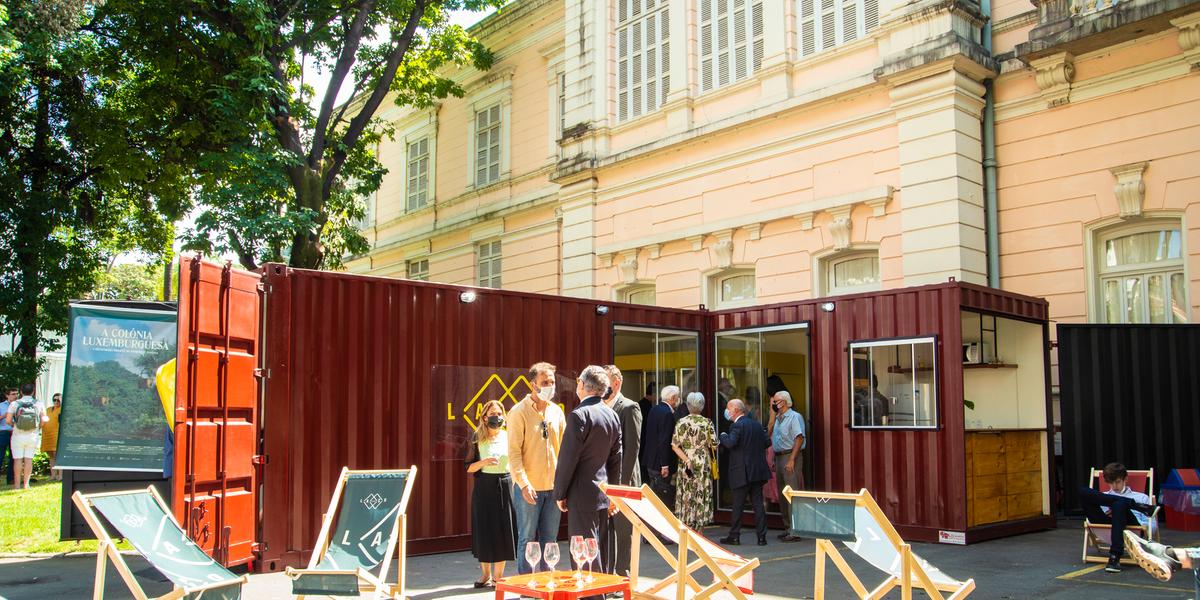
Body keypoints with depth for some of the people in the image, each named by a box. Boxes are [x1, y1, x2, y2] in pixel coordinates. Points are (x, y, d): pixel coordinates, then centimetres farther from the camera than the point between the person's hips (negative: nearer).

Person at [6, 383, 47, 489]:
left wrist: (14, 425, 12)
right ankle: (26, 483, 3)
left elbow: (8, 420, -7)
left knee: (17, 459, 4)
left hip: (18, 435, -1)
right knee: (29, 459, 4)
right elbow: (43, 420, -2)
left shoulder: (14, 404, -3)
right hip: (33, 436, 1)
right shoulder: (39, 404, 1)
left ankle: (17, 484, 6)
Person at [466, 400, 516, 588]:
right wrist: (483, 462, -18)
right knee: (484, 530, 4)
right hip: (484, 487, -1)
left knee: (503, 530, 0)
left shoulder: (509, 437, 4)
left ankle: (498, 575, 11)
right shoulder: (477, 438, 0)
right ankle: (486, 574, 18)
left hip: (505, 486, 1)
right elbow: (469, 467, -1)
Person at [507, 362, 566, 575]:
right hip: (529, 487, -5)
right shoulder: (519, 412, -7)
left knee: (549, 540, 11)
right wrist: (524, 483, -20)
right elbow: (514, 452, -11)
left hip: (554, 486, 5)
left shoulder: (556, 411, 9)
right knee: (527, 540, 2)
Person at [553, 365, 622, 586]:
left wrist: (560, 493, -6)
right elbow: (615, 458, 12)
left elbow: (568, 459, -15)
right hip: (603, 492, 8)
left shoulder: (579, 415, -16)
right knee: (601, 549, 16)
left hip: (582, 494, -8)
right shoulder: (612, 415, 8)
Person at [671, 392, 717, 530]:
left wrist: (686, 460, -9)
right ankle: (697, 533, 9)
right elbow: (714, 446, -5)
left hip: (685, 464, 1)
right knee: (701, 498, 6)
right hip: (703, 465, -1)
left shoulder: (681, 423, -2)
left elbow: (674, 446, -7)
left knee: (685, 498, 9)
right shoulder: (707, 423, -6)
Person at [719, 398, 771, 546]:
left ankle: (734, 536, 10)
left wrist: (723, 436, -7)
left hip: (742, 473, -7)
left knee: (738, 505, 3)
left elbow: (730, 443, -26)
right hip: (758, 471, 7)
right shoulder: (757, 424, 10)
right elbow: (766, 442, 11)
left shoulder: (737, 426, -13)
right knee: (758, 503, 8)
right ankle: (761, 536, 8)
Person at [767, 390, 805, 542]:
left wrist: (791, 460, -22)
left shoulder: (795, 417, -9)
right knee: (782, 494, 13)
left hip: (790, 456, -9)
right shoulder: (778, 418, 19)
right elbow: (769, 433, 10)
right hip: (779, 457, 9)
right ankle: (788, 528, 21)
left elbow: (799, 438, -18)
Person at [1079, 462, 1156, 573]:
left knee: (1118, 505, -37)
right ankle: (1132, 504, -23)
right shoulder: (1103, 496, 35)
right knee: (1083, 491, -19)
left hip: (1129, 522, -2)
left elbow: (1148, 523, 15)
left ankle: (1115, 556, -41)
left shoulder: (1140, 497, 29)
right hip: (1105, 520, 2)